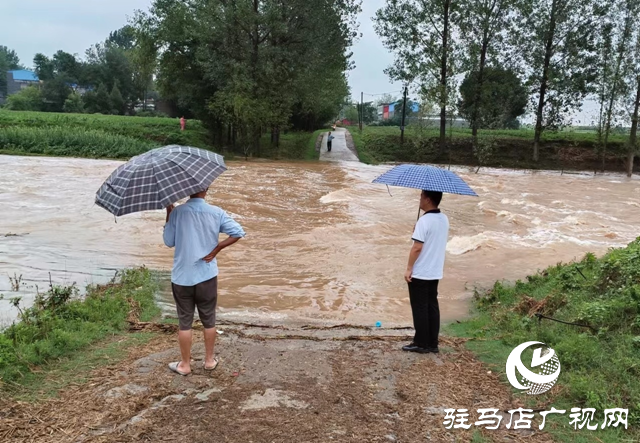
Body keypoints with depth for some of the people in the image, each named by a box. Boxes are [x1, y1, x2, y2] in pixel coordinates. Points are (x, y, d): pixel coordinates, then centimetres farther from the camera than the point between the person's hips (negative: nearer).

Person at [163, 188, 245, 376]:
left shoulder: (177, 212, -10)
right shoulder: (216, 212, -7)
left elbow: (168, 241, 0)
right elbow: (238, 232, -8)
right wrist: (217, 249, -4)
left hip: (182, 276, -1)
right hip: (207, 275, 1)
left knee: (185, 322, 10)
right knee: (208, 320, 15)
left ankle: (185, 364, 21)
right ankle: (209, 360, 27)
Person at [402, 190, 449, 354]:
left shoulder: (424, 221, -20)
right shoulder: (444, 219, 6)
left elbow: (417, 247, -21)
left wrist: (409, 268, -15)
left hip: (420, 273, -8)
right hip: (435, 272, 8)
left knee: (420, 308, 1)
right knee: (432, 306, 12)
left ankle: (421, 343, 8)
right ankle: (432, 343, 17)